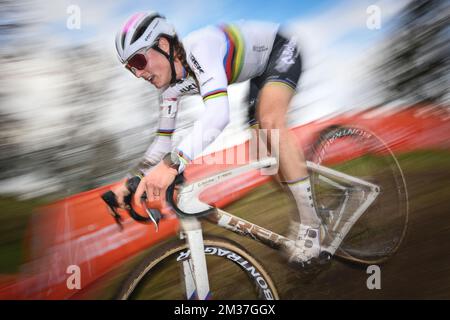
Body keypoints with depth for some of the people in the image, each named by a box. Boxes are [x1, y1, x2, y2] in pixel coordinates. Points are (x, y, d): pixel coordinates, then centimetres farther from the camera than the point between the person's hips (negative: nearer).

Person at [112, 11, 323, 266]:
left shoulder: (199, 47, -38)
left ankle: (310, 223, -23)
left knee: (270, 122, -30)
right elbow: (163, 140, -4)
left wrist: (173, 164, -62)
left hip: (281, 51, -8)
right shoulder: (173, 86, -12)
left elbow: (218, 114, -53)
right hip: (260, 71, 9)